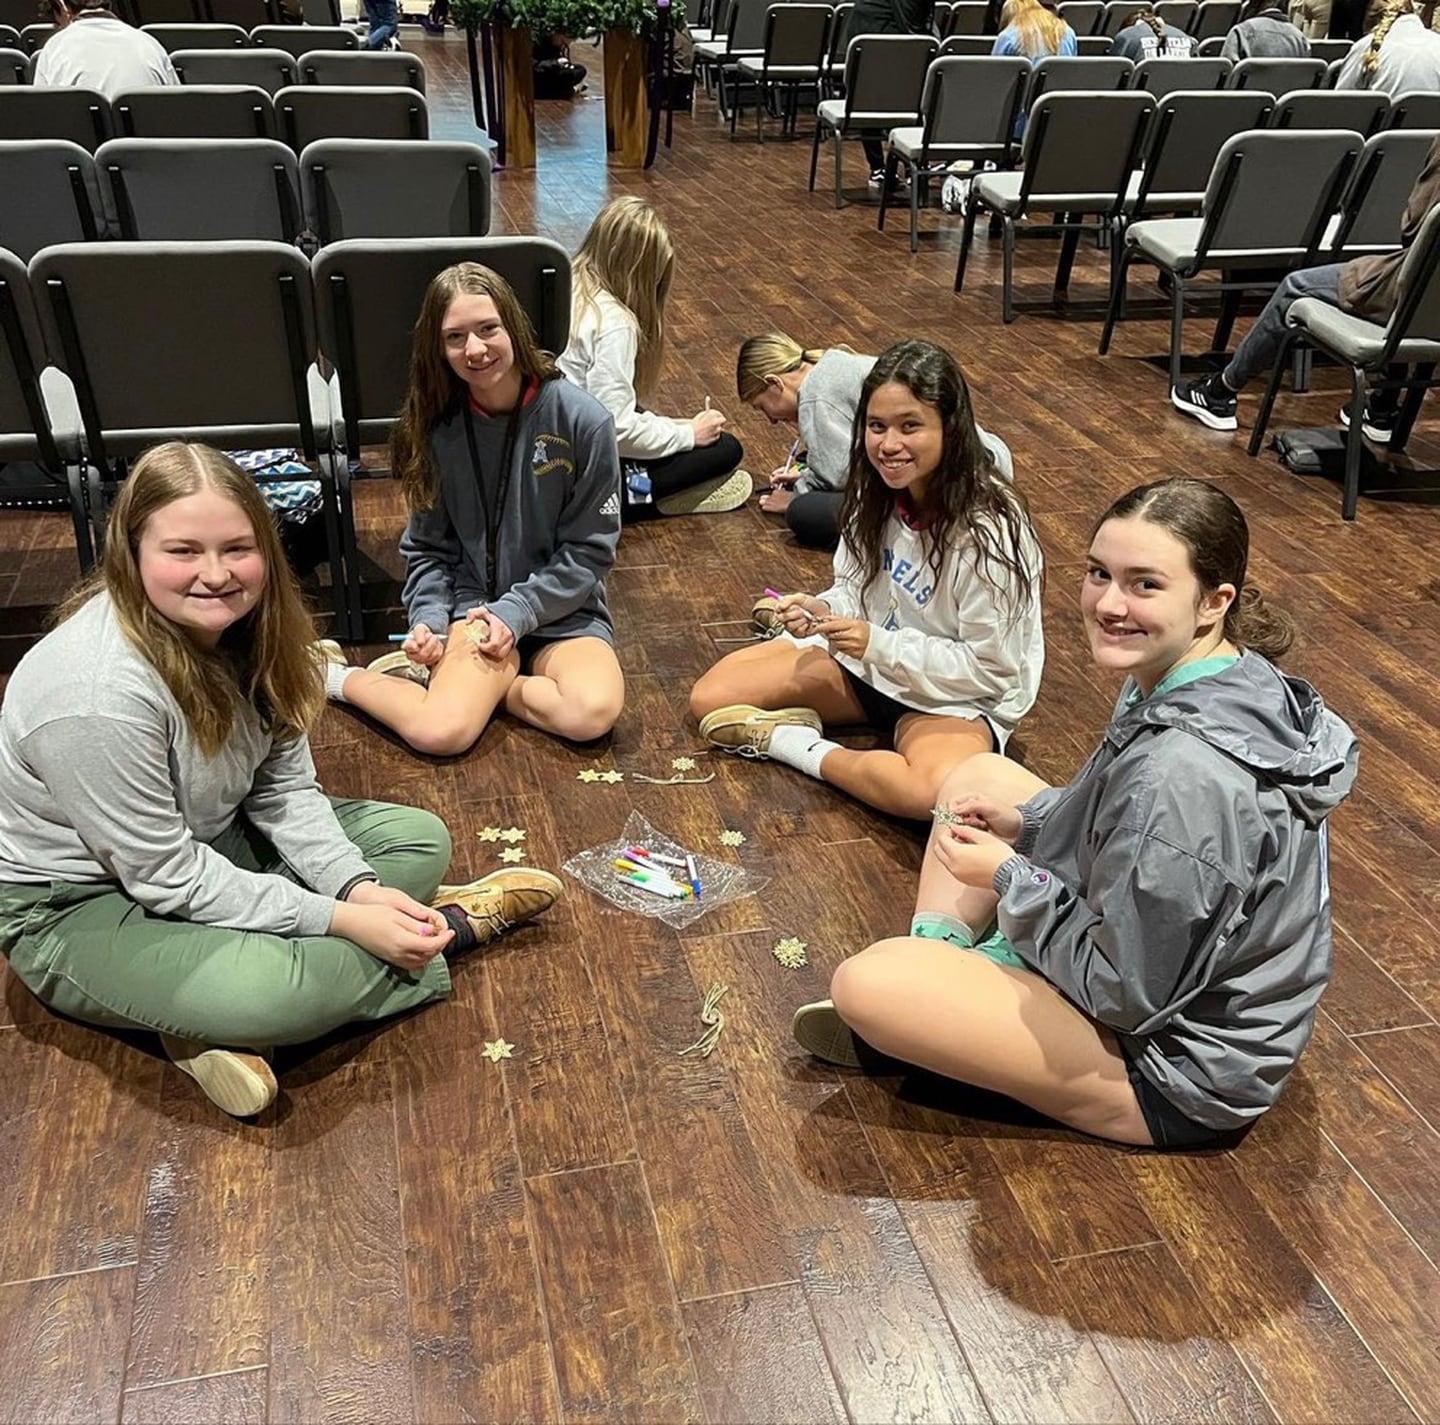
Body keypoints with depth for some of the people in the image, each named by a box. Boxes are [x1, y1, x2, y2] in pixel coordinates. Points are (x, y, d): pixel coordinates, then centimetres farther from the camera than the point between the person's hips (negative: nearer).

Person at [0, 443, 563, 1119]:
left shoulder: (239, 628, -9)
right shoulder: (99, 693, -32)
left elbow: (284, 788, -3)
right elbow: (166, 877, -26)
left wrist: (360, 888, -18)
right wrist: (340, 919, -25)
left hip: (209, 843, 9)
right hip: (80, 908, -8)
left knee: (420, 840, 2)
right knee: (277, 991, -35)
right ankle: (450, 928, -5)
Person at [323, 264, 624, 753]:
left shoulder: (581, 419, -8)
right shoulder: (438, 428, 0)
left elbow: (589, 551, -5)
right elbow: (427, 547, 8)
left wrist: (516, 612, -14)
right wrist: (428, 618, -9)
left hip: (562, 610, 0)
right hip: (475, 608, 0)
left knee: (592, 713, -31)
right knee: (439, 733, -27)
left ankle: (462, 683, -6)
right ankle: (335, 676, 4)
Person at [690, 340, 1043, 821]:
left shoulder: (987, 528, -25)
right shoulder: (877, 491, -6)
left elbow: (987, 668, -20)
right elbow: (857, 588, 7)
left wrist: (880, 644, -27)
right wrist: (824, 611, -16)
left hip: (956, 697, -4)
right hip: (866, 660, 5)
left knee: (932, 793, -39)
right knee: (710, 698, -9)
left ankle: (796, 746, -18)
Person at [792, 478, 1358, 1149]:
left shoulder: (1183, 770, -35)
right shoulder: (1236, 677, -7)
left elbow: (1129, 993, -26)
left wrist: (1009, 878, -15)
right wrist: (1023, 818, -1)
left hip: (1179, 1070, -9)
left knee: (863, 985, -18)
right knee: (978, 776, 11)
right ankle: (937, 968, 10)